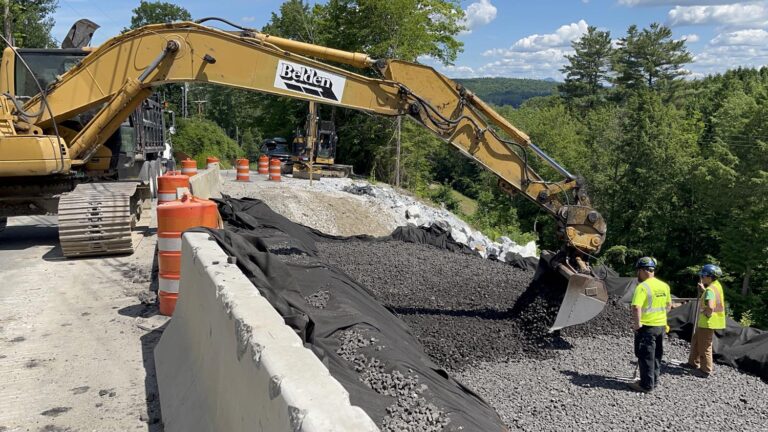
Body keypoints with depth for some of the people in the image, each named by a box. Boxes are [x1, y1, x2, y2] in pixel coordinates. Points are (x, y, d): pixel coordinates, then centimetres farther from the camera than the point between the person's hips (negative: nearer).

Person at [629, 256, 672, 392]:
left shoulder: (642, 287, -19)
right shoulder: (664, 286, 5)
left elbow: (636, 307, -29)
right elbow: (669, 304, 18)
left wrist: (637, 323, -18)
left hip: (646, 326, -7)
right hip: (661, 325, 7)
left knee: (646, 357, 3)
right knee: (656, 356, 18)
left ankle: (646, 385, 8)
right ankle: (654, 381, 29)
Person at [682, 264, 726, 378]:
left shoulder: (710, 290, -24)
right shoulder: (717, 285, 6)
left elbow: (710, 306, -38)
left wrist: (706, 313, -19)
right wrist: (702, 289, 9)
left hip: (708, 322, -10)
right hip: (704, 322, 10)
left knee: (705, 347, 2)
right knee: (695, 340, 23)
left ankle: (705, 371, 13)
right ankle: (694, 363, 35)